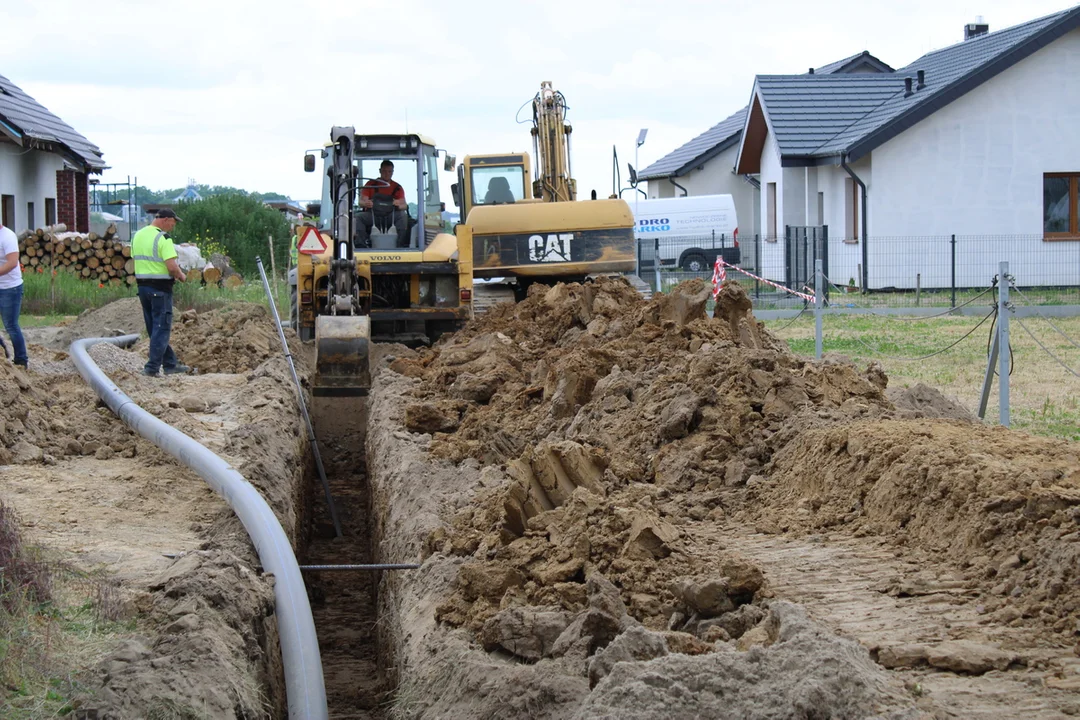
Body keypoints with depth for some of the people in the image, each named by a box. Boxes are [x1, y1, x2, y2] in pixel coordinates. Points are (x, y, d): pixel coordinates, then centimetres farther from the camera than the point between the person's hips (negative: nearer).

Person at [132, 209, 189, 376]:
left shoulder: (137, 236, 10)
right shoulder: (163, 238, -15)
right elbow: (172, 266, -22)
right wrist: (181, 276, -2)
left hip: (142, 285, 8)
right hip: (160, 288, -8)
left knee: (154, 328, 13)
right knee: (161, 328, -2)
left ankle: (170, 364, 21)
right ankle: (152, 367, -5)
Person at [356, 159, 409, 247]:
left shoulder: (397, 187, 11)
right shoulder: (370, 184, 10)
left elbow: (404, 205, 2)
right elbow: (361, 202, 2)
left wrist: (399, 205, -25)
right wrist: (365, 203, -25)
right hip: (372, 214, 0)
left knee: (403, 216, -32)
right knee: (358, 218, -30)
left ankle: (400, 245, -37)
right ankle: (362, 246, -37)